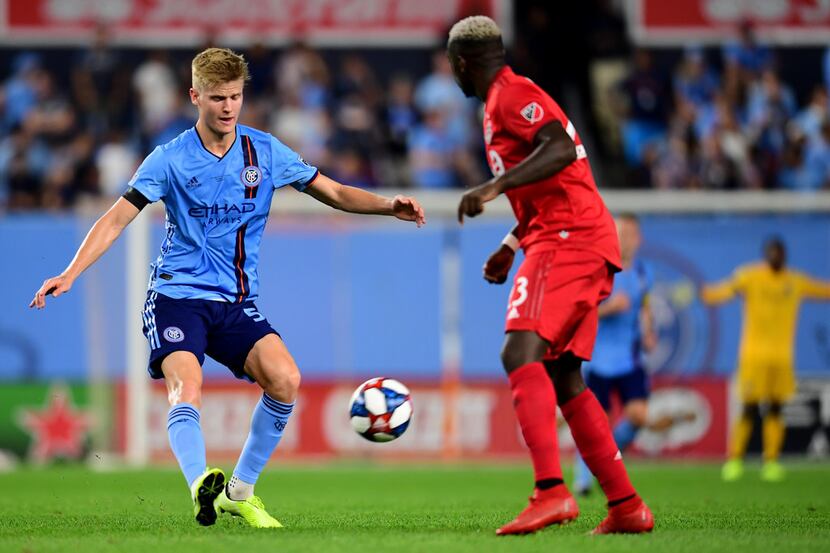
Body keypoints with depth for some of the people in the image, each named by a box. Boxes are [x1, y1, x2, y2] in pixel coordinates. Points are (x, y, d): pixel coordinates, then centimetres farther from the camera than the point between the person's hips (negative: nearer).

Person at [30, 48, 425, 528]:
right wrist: (70, 275, -16)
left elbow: (334, 192, 11)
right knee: (186, 387, -29)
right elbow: (117, 219, -4)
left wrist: (388, 206, -6)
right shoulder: (171, 159, -3)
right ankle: (201, 487, -45)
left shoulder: (264, 152, 5)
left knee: (285, 380, -20)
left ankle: (240, 492, -5)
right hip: (177, 295, -3)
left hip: (237, 302, 3)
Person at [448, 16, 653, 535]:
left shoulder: (510, 95, -6)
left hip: (567, 240, -10)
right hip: (588, 246, 10)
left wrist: (494, 186, -27)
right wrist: (511, 246, 35)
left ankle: (552, 491, -37)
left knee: (521, 353, -22)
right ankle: (627, 506, 11)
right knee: (563, 378, 11)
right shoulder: (510, 98, 26)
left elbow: (560, 150, -23)